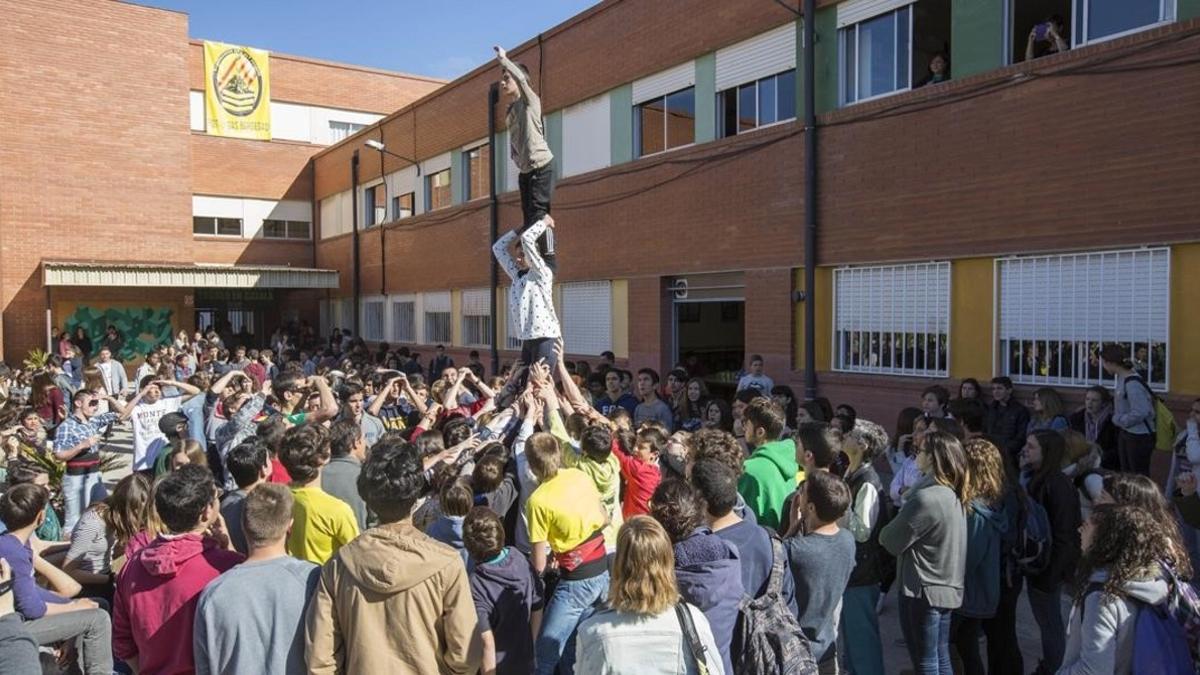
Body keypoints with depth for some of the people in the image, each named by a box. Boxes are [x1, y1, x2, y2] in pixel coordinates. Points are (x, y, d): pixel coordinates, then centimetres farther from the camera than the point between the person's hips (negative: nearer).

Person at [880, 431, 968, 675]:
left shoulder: (926, 498, -23)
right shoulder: (953, 494, 5)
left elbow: (892, 540, -14)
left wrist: (882, 534, 4)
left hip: (923, 590, -8)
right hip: (947, 587, 9)